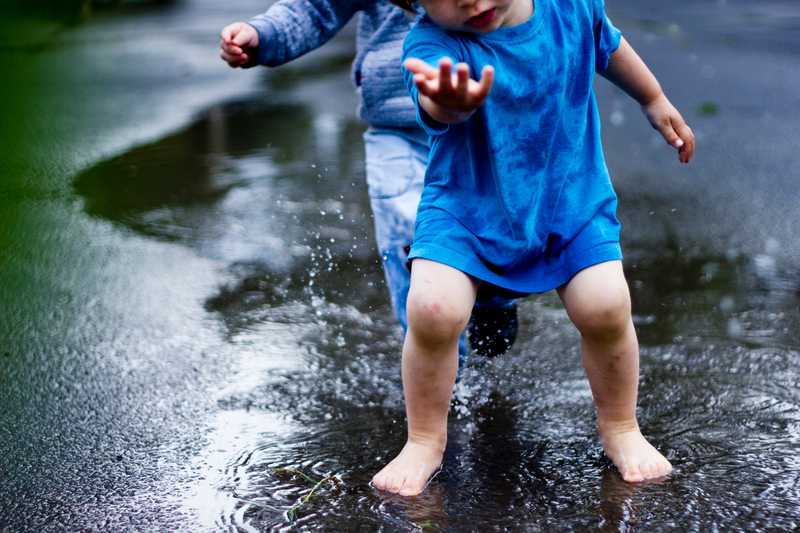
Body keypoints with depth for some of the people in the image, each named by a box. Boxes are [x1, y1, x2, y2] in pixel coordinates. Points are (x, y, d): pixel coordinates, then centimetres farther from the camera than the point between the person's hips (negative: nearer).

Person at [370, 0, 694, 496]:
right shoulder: (433, 44, -25)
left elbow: (608, 46, 12)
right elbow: (438, 107, -49)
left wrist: (655, 101, 26)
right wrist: (450, 102, -74)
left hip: (572, 199, 2)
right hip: (466, 206, -2)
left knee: (606, 306, -15)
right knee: (432, 309, -22)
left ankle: (621, 428, 15)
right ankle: (425, 439, 7)